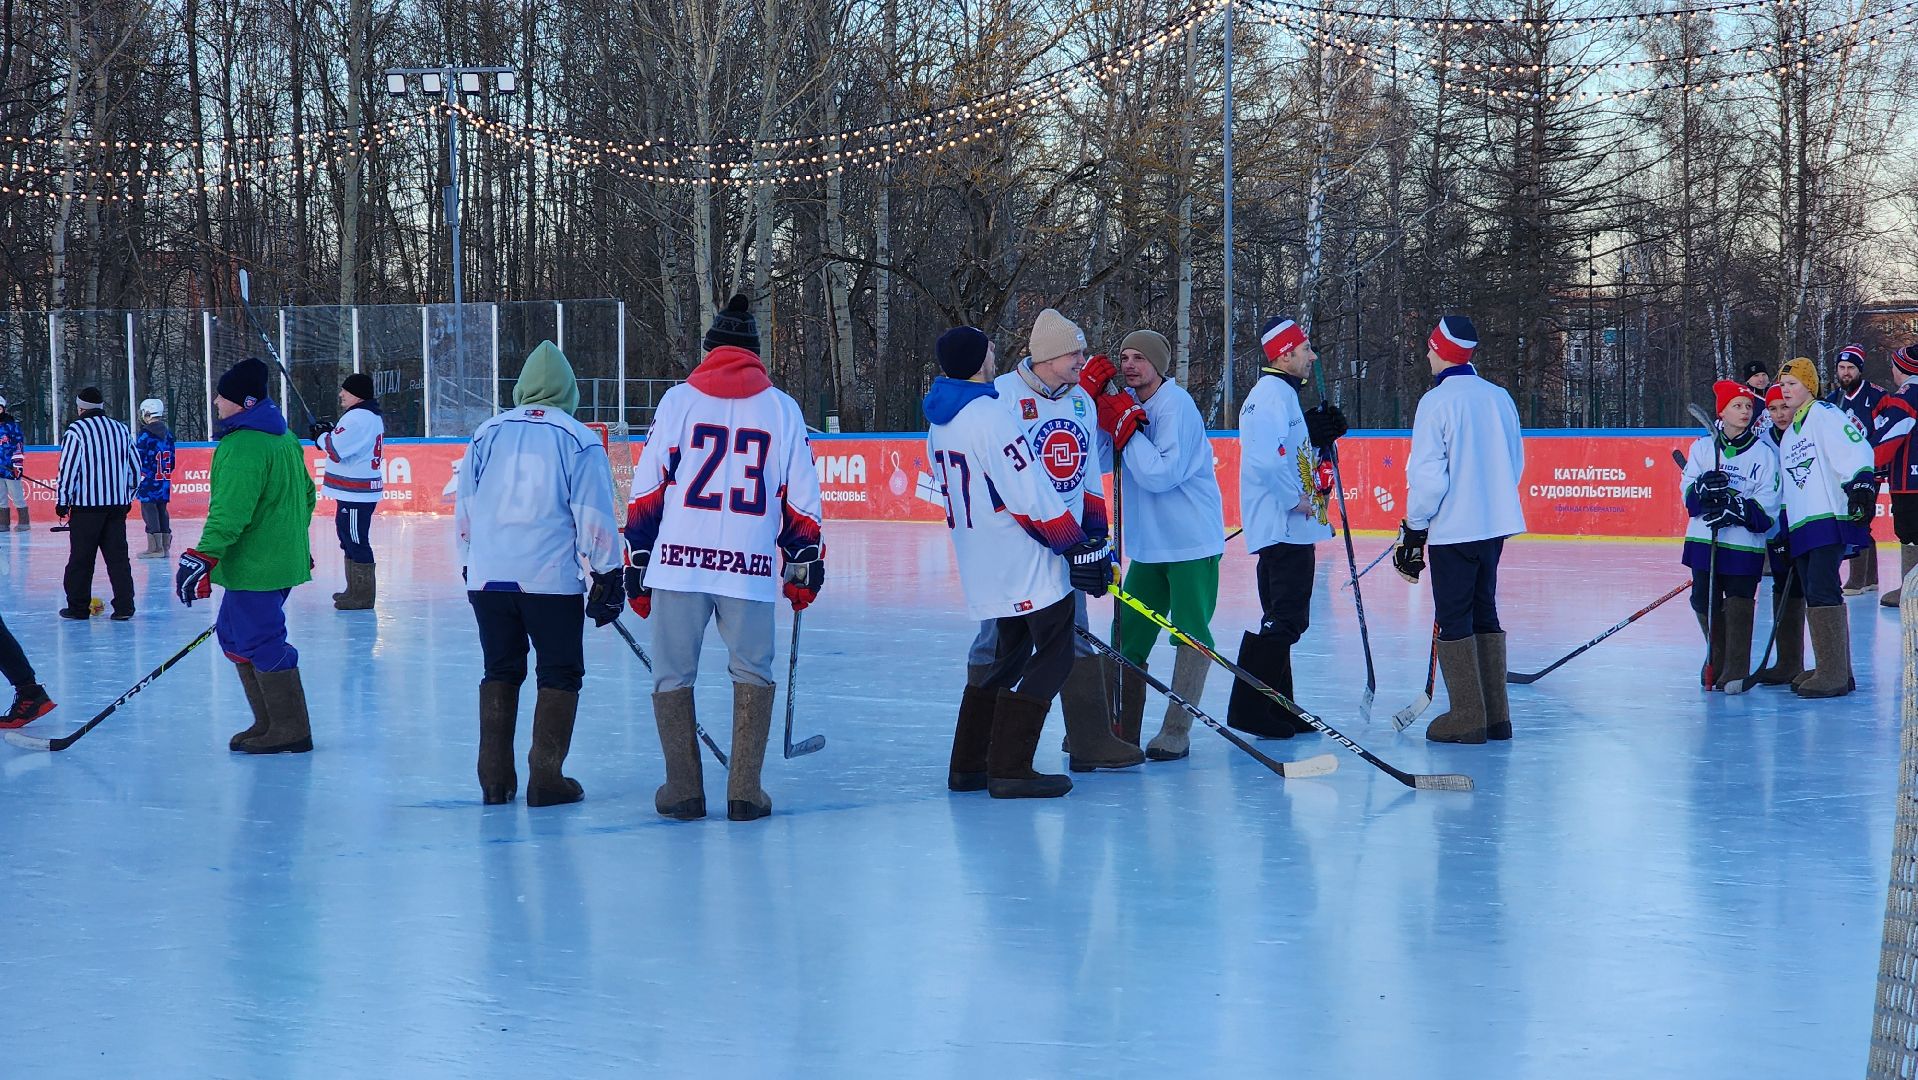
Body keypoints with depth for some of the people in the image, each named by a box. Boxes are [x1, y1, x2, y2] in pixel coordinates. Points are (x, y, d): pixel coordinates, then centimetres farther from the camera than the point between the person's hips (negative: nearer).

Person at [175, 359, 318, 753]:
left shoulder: (242, 445, -19)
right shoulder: (285, 439, 13)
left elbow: (230, 511, -26)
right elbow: (306, 496, 23)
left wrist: (202, 557, -27)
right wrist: (292, 539, 33)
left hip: (256, 567, -11)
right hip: (283, 556, 11)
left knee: (261, 643, -4)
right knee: (234, 634, 18)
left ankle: (290, 731, 1)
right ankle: (269, 722, 21)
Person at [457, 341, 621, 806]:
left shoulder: (487, 434, 8)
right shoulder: (579, 440, -2)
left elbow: (463, 509, 13)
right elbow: (595, 516, -5)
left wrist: (470, 566, 25)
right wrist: (606, 578, 3)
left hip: (488, 576, 4)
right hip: (551, 578, -4)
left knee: (500, 671, 15)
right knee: (560, 675, 8)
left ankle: (495, 777, 13)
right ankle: (546, 778, 2)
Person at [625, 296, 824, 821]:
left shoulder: (678, 400, 6)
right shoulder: (782, 408, 9)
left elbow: (647, 489, 3)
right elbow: (801, 498, 9)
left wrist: (636, 568, 9)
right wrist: (805, 569, 18)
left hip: (678, 562, -1)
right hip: (751, 569, 1)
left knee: (672, 675, 11)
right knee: (752, 673, 14)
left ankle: (683, 789, 8)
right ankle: (744, 791, 7)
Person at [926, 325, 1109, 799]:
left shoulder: (941, 420, 10)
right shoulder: (991, 417, -19)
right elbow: (1033, 497, -21)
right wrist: (1080, 546, -14)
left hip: (980, 560, 9)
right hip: (1025, 563, -9)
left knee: (1008, 654, 19)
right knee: (1052, 657, -2)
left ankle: (968, 765, 21)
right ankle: (1009, 770, -4)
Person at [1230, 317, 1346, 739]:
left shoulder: (1283, 394, 20)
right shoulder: (1272, 394, -15)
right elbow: (1266, 458, -28)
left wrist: (1317, 433, 5)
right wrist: (1295, 499, -19)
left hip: (1290, 527, 11)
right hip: (1283, 527, -11)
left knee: (1284, 619, 15)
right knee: (1285, 619, -12)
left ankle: (1277, 709, 21)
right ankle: (1249, 708, -12)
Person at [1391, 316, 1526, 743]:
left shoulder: (1436, 402, -14)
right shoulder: (1500, 398, 6)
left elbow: (1428, 476, -16)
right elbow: (1515, 464, 14)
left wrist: (1414, 528, -6)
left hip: (1453, 529, -7)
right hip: (1496, 525, 7)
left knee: (1453, 620, 1)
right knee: (1484, 612, 16)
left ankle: (1467, 718, 0)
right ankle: (1496, 716, 17)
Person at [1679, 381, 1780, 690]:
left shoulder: (1764, 452, 1)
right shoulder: (1702, 447, 10)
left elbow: (1767, 501, -5)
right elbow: (1689, 491, 4)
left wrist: (1736, 508, -20)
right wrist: (1704, 488, -18)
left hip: (1744, 541, -3)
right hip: (1704, 538, 3)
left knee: (1738, 604, -7)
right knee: (1704, 601, 6)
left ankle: (1736, 671, -2)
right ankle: (1716, 660, 26)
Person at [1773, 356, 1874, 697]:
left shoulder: (1825, 415, -4)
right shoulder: (1788, 435, 24)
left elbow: (1855, 450, -18)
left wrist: (1860, 483, -31)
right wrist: (1782, 529, 26)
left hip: (1830, 518, -10)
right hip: (1801, 527, 10)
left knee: (1822, 592, -15)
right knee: (1814, 596, 9)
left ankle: (1834, 675, -16)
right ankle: (1835, 670, 16)